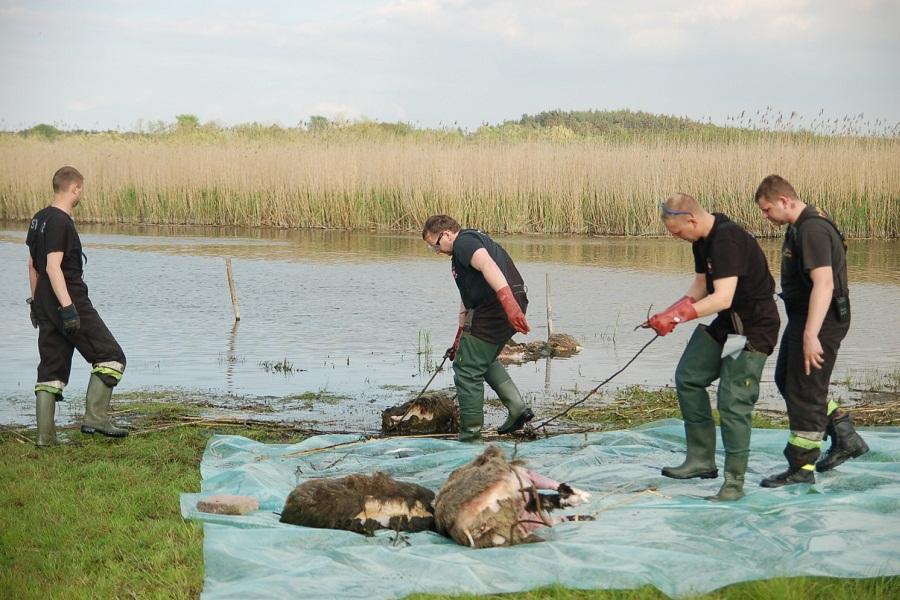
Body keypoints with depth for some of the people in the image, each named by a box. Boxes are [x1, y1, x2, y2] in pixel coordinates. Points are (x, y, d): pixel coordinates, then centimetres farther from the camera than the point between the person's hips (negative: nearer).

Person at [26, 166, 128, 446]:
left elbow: (32, 265, 19)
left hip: (45, 304, 9)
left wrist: (36, 302, 25)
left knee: (51, 368, 10)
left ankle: (45, 435, 8)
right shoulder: (60, 222, -15)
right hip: (70, 298, -9)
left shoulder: (39, 219, 13)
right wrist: (68, 307, -26)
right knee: (111, 356, 0)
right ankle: (95, 418, -6)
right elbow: (53, 267, -22)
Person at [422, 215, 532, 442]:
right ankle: (517, 408, 19)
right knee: (485, 361, 30)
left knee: (467, 369, -1)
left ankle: (470, 435, 4)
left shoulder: (464, 242, -7)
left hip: (494, 309, -11)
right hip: (513, 303, 11)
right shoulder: (473, 240, 28)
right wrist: (460, 336, 37)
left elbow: (488, 266, -27)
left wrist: (507, 301, -40)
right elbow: (468, 297, 33)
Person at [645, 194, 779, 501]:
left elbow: (722, 298, -33)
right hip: (726, 323, 10)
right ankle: (701, 460, 17)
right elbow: (700, 286, 13)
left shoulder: (727, 240, -27)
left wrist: (678, 316, -31)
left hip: (754, 328, -10)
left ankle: (734, 481, -1)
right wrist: (670, 313, -2)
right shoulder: (702, 240, 4)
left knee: (733, 402, -11)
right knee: (688, 376, 10)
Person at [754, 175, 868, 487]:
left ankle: (801, 468, 7)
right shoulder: (800, 226, 12)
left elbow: (824, 283, -30)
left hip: (820, 321, -11)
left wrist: (810, 335, -34)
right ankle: (845, 437, 22)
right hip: (804, 318, 11)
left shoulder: (813, 229, -22)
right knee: (786, 379, 18)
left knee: (804, 391, -3)